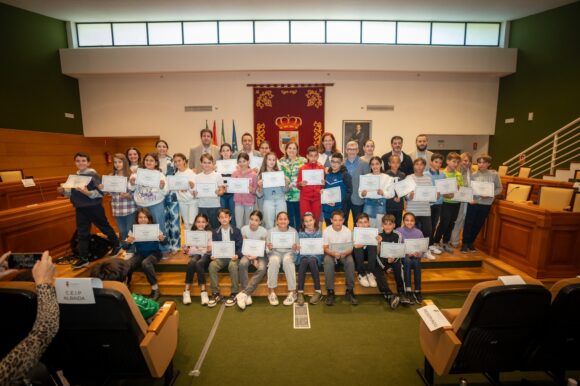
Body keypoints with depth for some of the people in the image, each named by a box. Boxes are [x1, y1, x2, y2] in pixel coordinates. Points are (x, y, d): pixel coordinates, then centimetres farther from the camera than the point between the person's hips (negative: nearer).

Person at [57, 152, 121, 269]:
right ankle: (83, 258, 20)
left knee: (104, 227, 10)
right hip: (80, 208, 6)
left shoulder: (93, 175, -12)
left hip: (94, 207, -6)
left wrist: (88, 192, -32)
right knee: (82, 233, 10)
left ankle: (117, 245, 31)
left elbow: (101, 192, -18)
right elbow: (73, 192, 15)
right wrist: (64, 191, -3)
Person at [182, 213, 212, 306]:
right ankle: (187, 290, -26)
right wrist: (186, 250, -11)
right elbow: (189, 248, 11)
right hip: (195, 254, 2)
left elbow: (212, 248, 2)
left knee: (199, 263, -35)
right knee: (192, 262, -34)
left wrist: (211, 249, -20)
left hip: (206, 254, -2)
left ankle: (203, 291, -30)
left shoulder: (210, 233, 13)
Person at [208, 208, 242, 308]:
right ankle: (216, 294, -14)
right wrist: (213, 255, -13)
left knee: (233, 265, -35)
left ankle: (234, 294, -18)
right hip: (220, 257, 3)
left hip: (232, 256, -2)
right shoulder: (215, 232, 8)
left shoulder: (236, 231, 1)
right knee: (212, 265, -28)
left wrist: (237, 255, -20)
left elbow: (240, 247, -1)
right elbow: (214, 247, 8)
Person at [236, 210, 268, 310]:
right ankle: (247, 294, -26)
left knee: (262, 269, -32)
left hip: (260, 254, -1)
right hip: (248, 253, 1)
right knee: (242, 263, -33)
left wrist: (255, 257, -26)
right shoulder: (244, 229, -10)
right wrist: (252, 259, -18)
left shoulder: (263, 231, -14)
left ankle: (243, 293, -27)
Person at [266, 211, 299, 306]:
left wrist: (295, 248, -23)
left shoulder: (293, 231, -2)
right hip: (275, 252, 0)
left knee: (287, 260, -35)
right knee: (274, 260, -34)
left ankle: (292, 292, -25)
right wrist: (269, 248, -23)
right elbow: (267, 250, 0)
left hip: (289, 253, 0)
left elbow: (297, 250, 0)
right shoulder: (271, 231, -2)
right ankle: (271, 292, -23)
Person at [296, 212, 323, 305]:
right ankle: (300, 292, -35)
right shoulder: (301, 233, 7)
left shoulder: (319, 232, 7)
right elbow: (299, 246, 6)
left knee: (312, 260, -36)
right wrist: (298, 248, -17)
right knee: (304, 261, -35)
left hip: (315, 254, 0)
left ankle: (318, 291, -28)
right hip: (304, 254, 1)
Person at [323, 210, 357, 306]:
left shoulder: (348, 231, -10)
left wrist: (345, 253, -32)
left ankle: (350, 291, -19)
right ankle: (330, 291, -25)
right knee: (328, 262, -34)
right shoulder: (326, 231, -13)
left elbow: (350, 248, -10)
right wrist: (333, 254, -32)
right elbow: (326, 248, -12)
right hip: (330, 253, -1)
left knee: (350, 261, -31)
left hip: (344, 253, 1)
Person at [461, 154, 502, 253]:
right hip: (473, 202, -1)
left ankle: (471, 243, 28)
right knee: (469, 223, 1)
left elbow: (499, 189, 2)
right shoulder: (473, 175, -4)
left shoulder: (494, 175, -2)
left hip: (486, 204, 2)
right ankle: (465, 243, 15)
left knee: (478, 225, 12)